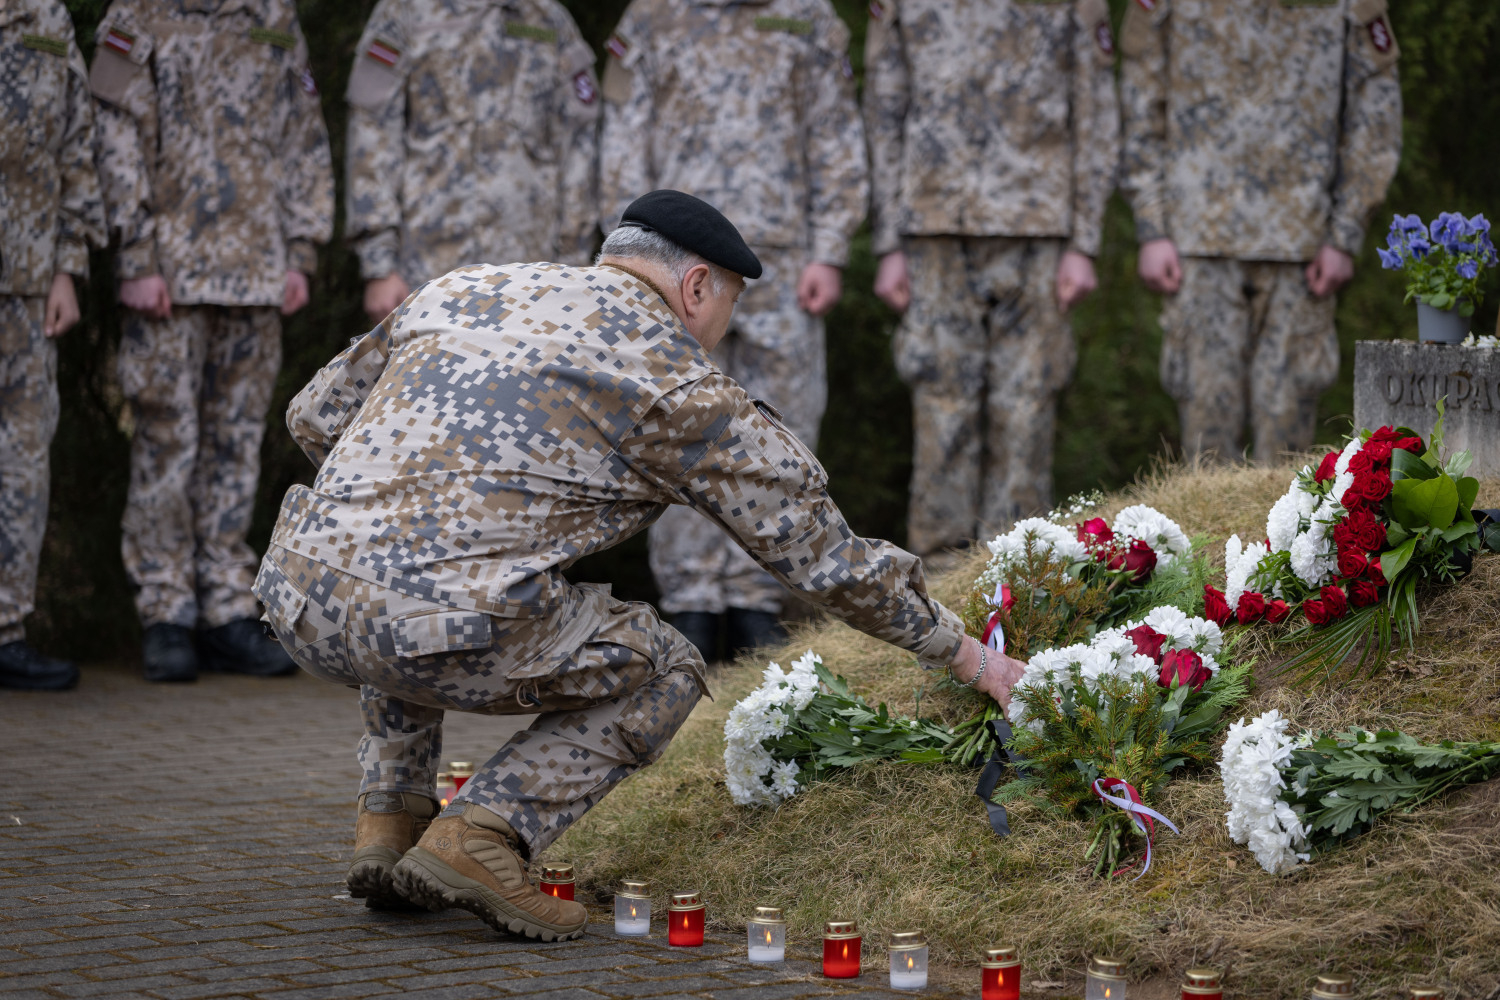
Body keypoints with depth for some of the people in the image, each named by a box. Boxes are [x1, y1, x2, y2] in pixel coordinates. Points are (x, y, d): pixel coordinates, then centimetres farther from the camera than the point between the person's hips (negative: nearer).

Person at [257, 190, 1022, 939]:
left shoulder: (460, 290, 22)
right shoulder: (674, 378, 7)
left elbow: (316, 417, 29)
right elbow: (816, 548, 11)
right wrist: (964, 655, 22)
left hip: (299, 598, 6)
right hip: (442, 633, -6)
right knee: (664, 674, 18)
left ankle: (388, 820, 23)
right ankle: (479, 835, -1)